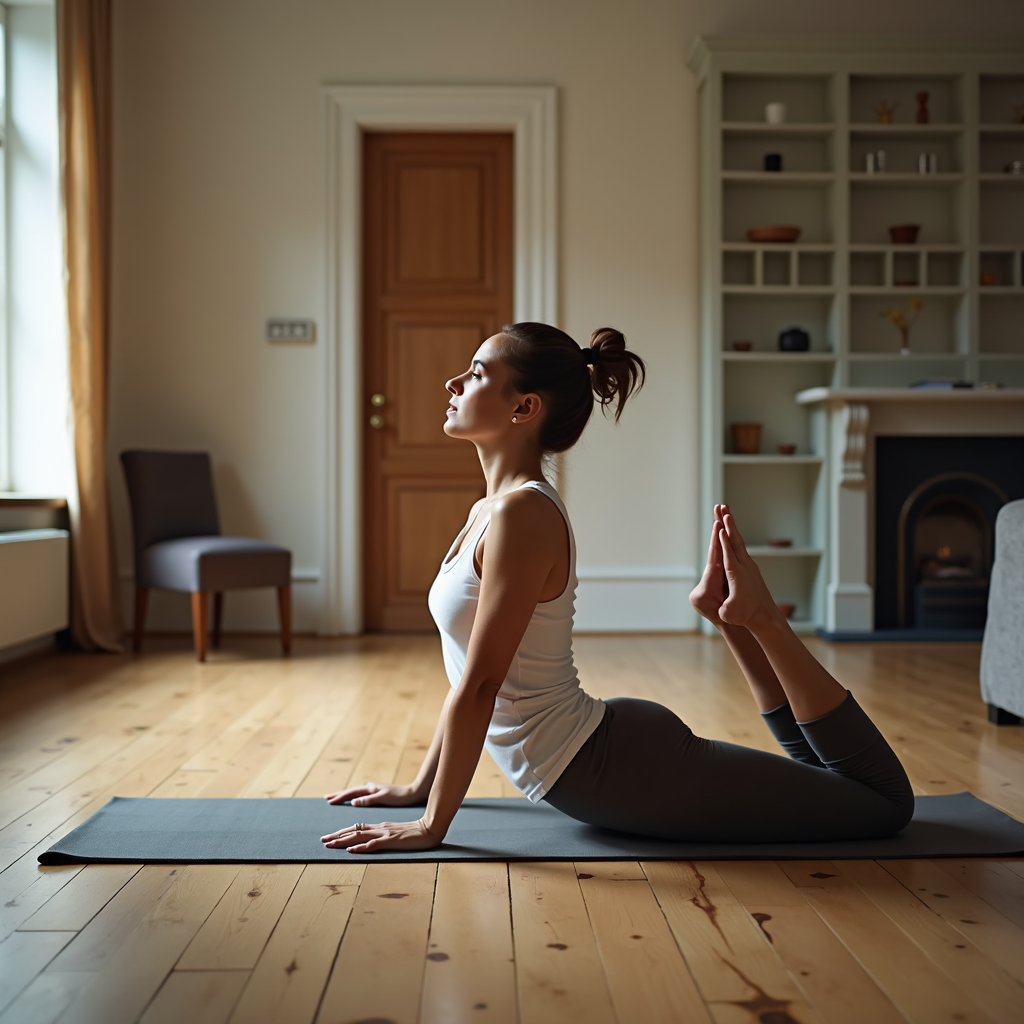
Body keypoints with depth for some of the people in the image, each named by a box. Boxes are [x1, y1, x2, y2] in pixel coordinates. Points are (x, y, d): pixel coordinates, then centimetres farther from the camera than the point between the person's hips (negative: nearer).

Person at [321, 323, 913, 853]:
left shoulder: (522, 513, -21)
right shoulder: (490, 510, 9)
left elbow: (480, 684, -22)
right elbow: (470, 676, 15)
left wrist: (432, 825, -16)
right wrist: (421, 788, 19)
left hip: (616, 771, -9)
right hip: (607, 751, 9)